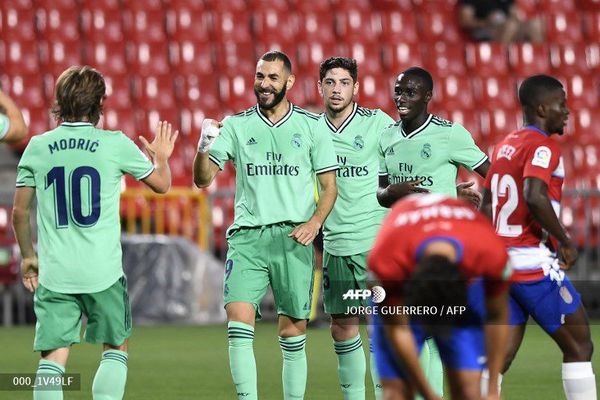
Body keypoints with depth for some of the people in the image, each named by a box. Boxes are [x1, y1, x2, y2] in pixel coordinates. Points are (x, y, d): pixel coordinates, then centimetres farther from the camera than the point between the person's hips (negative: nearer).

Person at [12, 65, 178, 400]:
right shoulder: (115, 144, -3)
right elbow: (161, 184, 12)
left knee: (53, 358, 1)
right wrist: (162, 156, 33)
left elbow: (19, 212, 8)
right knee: (116, 347, 16)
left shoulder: (38, 147, 3)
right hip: (103, 271, -1)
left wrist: (28, 256, 23)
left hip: (53, 272, 1)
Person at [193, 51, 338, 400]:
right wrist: (204, 148, -17)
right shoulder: (236, 125, 8)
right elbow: (203, 179, 3)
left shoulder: (312, 125, 7)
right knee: (239, 323, -16)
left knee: (294, 333, 2)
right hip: (247, 236, 0)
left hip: (293, 239, 0)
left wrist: (315, 222, -10)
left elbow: (329, 185, 8)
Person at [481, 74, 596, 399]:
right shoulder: (543, 146, -11)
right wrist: (565, 241, -17)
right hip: (535, 264, -8)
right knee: (579, 346, 3)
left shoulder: (504, 146, 15)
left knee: (500, 357, 5)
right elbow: (534, 198, -27)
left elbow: (486, 206, 22)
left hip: (501, 262, 8)